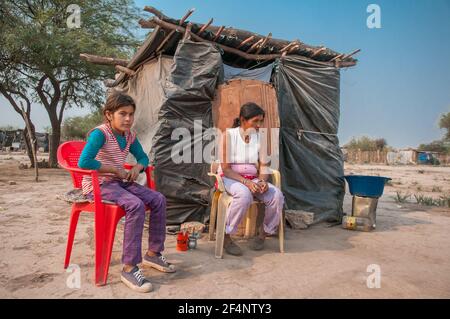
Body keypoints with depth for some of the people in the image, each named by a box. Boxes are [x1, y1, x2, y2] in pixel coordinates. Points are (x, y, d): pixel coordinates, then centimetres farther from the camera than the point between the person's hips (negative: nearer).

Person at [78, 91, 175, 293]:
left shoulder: (129, 135, 7)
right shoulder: (100, 133, -16)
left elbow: (143, 157, 20)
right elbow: (84, 162, -29)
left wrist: (138, 167, -4)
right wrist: (115, 169, -20)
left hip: (118, 182, 8)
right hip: (97, 184, -8)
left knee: (158, 199, -6)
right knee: (136, 205, -32)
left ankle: (152, 253, 6)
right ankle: (129, 268, -23)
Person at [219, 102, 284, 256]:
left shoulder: (259, 137, 4)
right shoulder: (229, 135, -9)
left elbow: (263, 166, 2)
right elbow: (225, 168, -12)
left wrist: (263, 181, -19)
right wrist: (246, 182, -25)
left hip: (252, 179, 5)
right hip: (230, 178, -4)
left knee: (277, 195, -21)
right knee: (244, 194, -38)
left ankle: (263, 233, 2)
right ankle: (226, 237, -19)